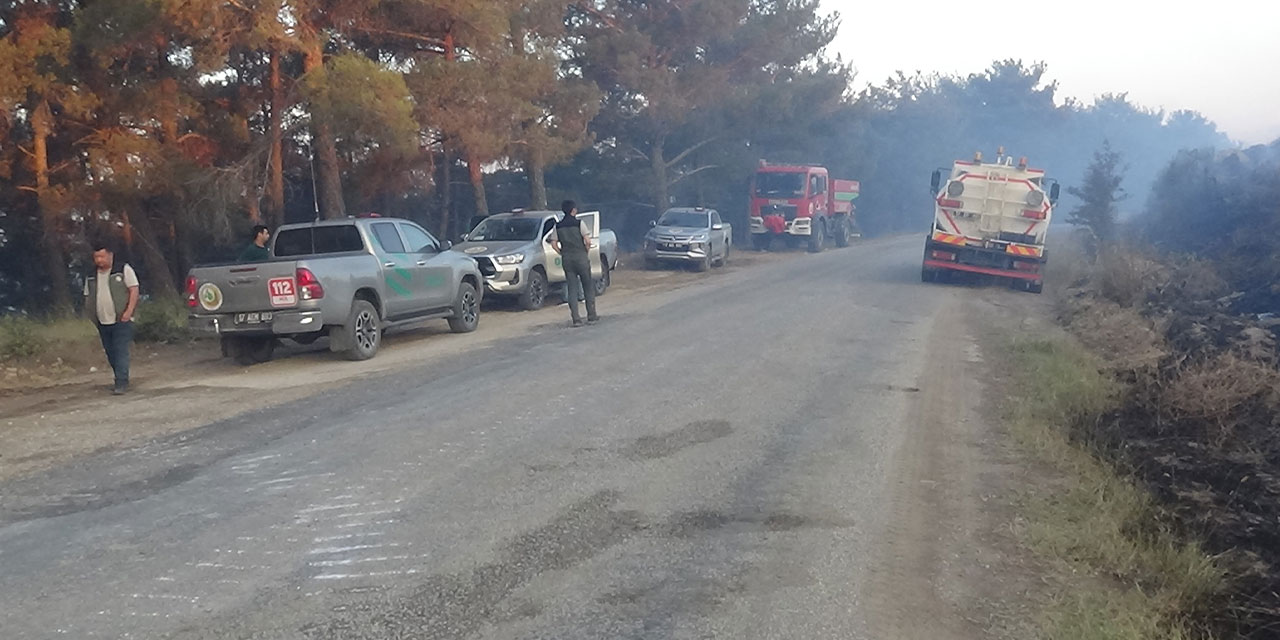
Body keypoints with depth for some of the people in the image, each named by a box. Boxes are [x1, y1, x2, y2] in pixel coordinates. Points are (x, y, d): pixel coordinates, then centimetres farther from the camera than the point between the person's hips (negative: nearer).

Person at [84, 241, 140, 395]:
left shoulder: (123, 269, -2)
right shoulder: (91, 276, 14)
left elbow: (134, 289, -6)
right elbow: (88, 296, 20)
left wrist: (129, 311, -16)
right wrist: (91, 316, 9)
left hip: (121, 320, -6)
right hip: (102, 322, 6)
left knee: (120, 352, -12)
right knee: (111, 354, 10)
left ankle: (121, 384, -13)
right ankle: (122, 381, 21)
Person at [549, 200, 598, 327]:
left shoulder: (558, 226, 4)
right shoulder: (579, 223, -7)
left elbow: (554, 244, 1)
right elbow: (588, 241, -14)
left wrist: (563, 253, 11)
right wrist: (586, 251, 3)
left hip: (566, 259, 3)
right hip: (581, 257, -3)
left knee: (572, 289, 5)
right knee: (588, 287, 8)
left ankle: (576, 319, 0)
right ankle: (592, 316, 8)